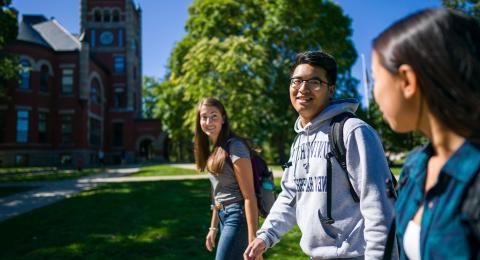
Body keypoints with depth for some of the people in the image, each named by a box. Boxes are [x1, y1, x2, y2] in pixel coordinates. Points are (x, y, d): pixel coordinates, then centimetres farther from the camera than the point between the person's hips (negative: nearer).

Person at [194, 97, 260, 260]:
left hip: (238, 216, -8)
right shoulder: (213, 149, 10)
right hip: (224, 216, 8)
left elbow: (249, 196, -18)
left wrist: (252, 237, -20)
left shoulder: (234, 146, -16)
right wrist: (213, 228, 17)